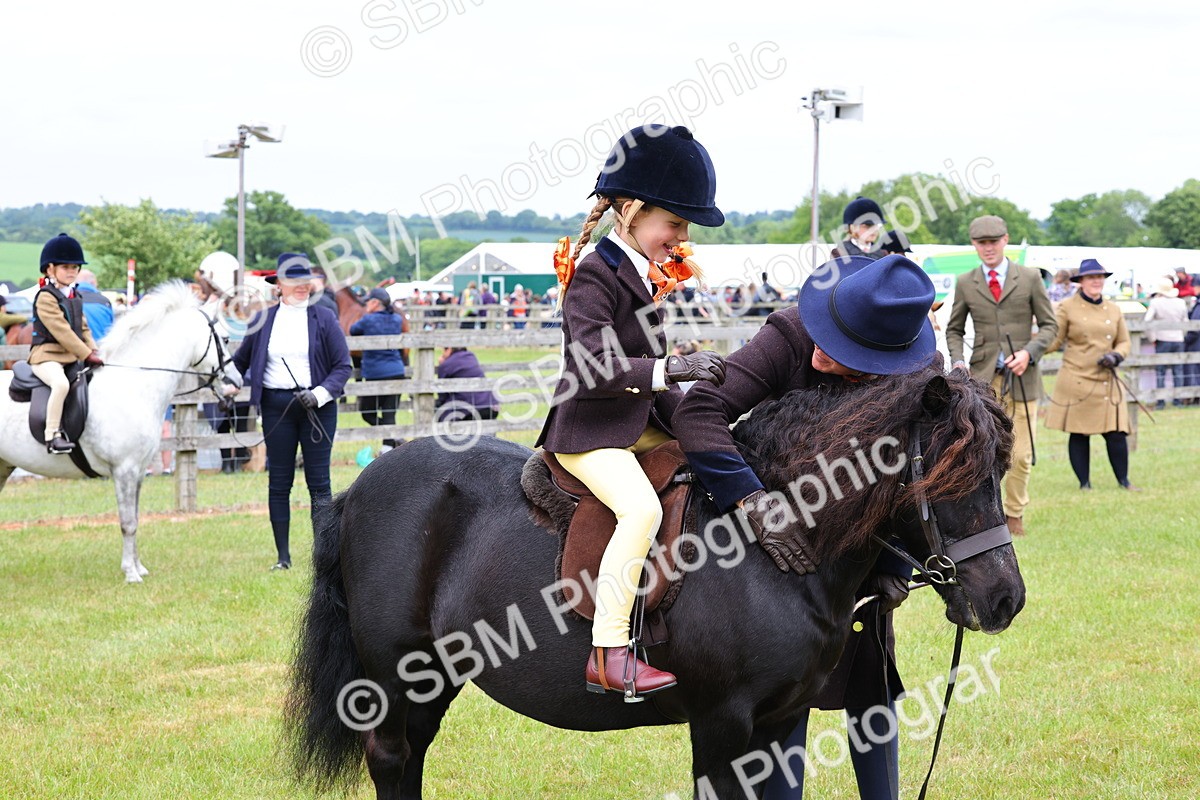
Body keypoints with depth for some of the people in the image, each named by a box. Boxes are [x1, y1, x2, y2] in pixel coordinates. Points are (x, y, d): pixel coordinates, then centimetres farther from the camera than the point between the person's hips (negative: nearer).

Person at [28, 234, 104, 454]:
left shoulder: (75, 297, 17)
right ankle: (52, 435, -31)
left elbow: (83, 328, 18)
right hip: (47, 356, -9)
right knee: (61, 383, -37)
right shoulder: (46, 297, -11)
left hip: (73, 358, 9)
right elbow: (61, 331, -18)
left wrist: (94, 352, 1)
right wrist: (87, 355, -19)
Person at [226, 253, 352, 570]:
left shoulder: (324, 318, 1)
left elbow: (343, 365, -1)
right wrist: (231, 384, 6)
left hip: (317, 406, -2)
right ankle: (282, 555, 10)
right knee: (278, 482, 4)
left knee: (318, 481, -2)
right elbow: (241, 361, 22)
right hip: (276, 407, 2)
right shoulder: (263, 320, 7)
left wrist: (320, 393, -14)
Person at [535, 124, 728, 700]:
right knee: (642, 508, -31)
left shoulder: (644, 275, 13)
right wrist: (669, 368, -36)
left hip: (640, 423, 10)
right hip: (589, 430, -10)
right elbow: (593, 368, -28)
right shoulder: (593, 276, -15)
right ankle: (609, 654, -29)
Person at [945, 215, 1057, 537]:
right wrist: (957, 361, -3)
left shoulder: (1030, 278, 4)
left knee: (1021, 455, 4)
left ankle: (1015, 515, 18)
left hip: (1022, 377, 0)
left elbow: (1049, 325, 7)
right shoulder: (965, 283, 7)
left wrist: (1029, 353, -10)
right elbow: (954, 329, 15)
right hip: (983, 376, 0)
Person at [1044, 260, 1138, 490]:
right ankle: (1084, 483, 11)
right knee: (1079, 434, 1)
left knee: (1116, 432, -2)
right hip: (1076, 382, -3)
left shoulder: (1114, 310, 12)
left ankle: (1123, 480, 11)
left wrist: (1115, 356, -5)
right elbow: (1054, 341, 1)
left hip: (1107, 383, 3)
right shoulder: (1067, 307, 1)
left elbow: (1124, 342, 17)